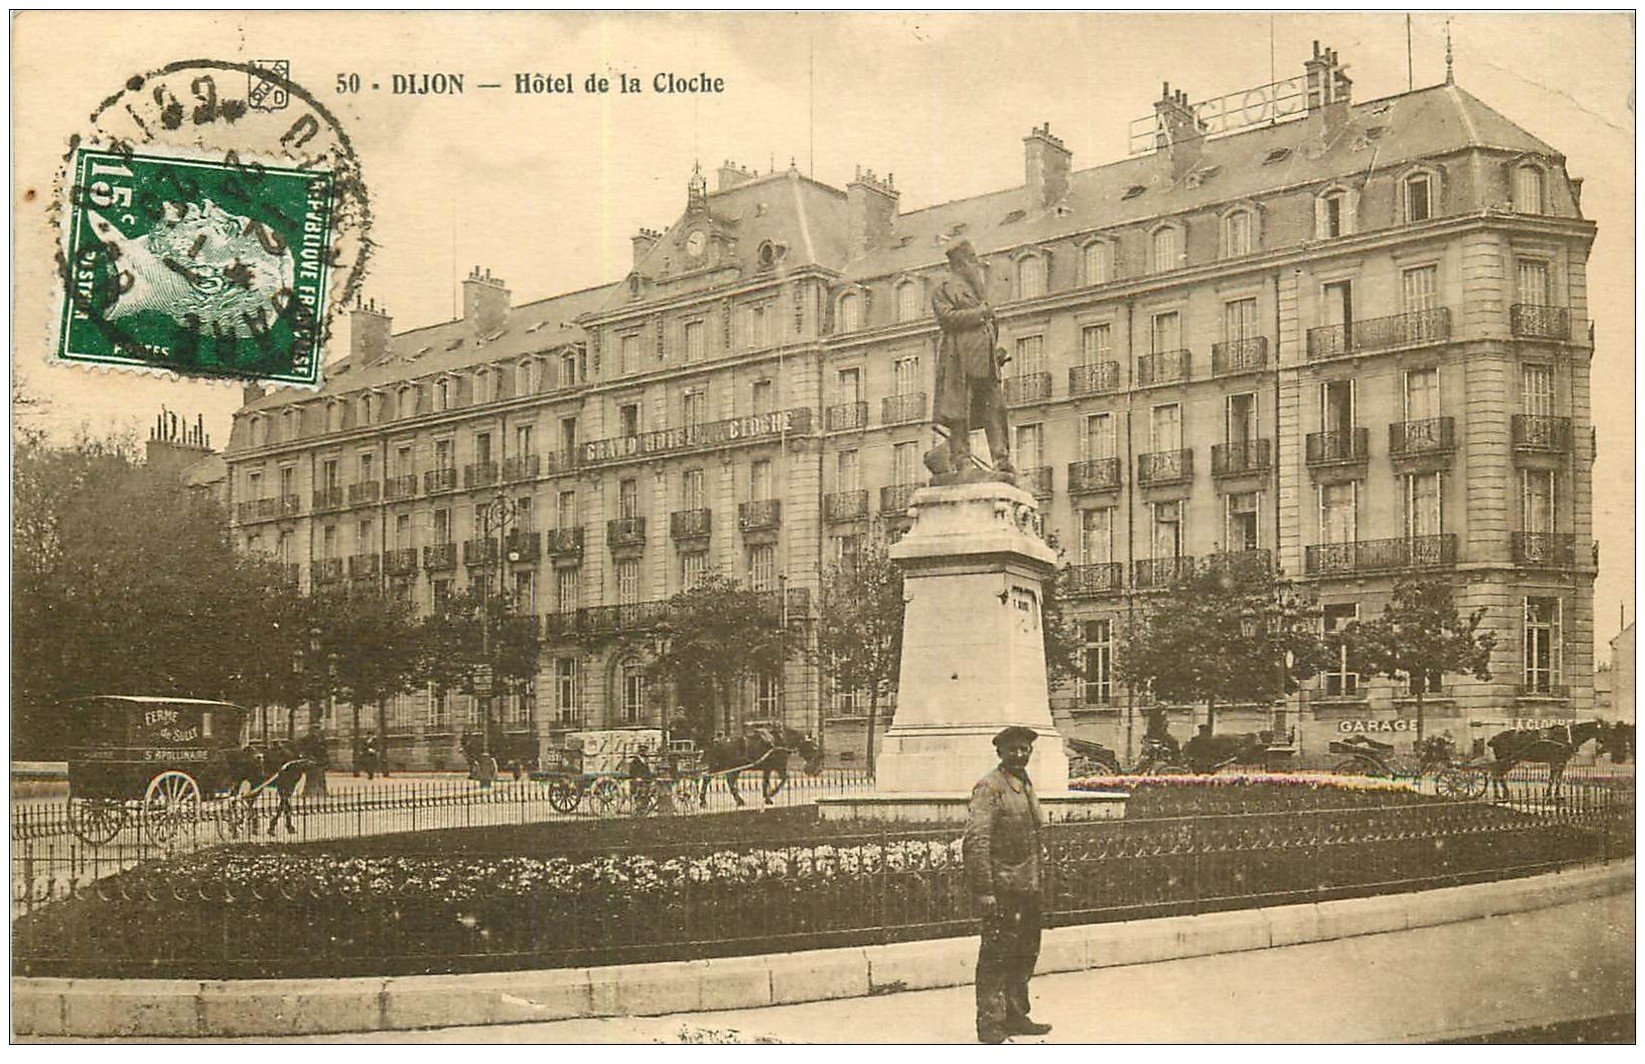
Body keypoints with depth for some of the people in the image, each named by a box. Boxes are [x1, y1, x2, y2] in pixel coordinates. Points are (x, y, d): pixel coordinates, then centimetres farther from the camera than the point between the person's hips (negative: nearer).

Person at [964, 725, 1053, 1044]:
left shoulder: (1025, 785, 15)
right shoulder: (989, 787, -12)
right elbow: (975, 841, -18)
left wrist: (1037, 880, 18)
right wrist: (984, 891, -21)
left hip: (1028, 887, 9)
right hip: (1002, 888, -9)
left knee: (1025, 955, 15)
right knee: (996, 957, -3)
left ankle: (1016, 1017, 26)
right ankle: (989, 1023, 5)